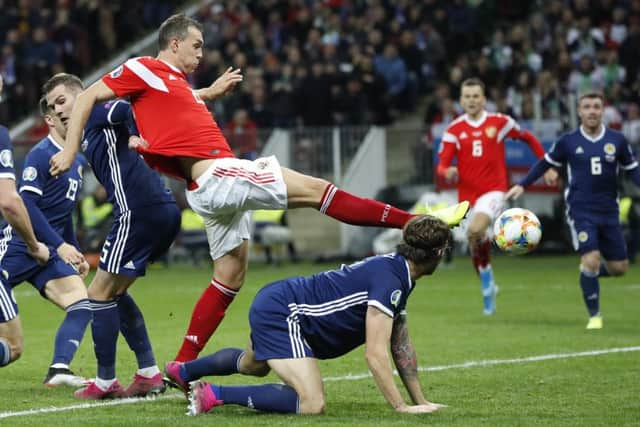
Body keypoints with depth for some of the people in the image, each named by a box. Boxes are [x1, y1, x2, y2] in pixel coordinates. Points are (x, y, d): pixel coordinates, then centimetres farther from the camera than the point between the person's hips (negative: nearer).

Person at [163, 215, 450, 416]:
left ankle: (182, 371, 61)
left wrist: (419, 400, 9)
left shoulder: (399, 278, 7)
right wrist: (401, 407, -26)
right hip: (282, 313, -11)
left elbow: (401, 346, 13)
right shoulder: (389, 281, -24)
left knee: (252, 366, 38)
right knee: (312, 404, -23)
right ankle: (213, 395, -17)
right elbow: (375, 353, -27)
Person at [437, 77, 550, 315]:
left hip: (493, 191, -3)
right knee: (475, 244, 8)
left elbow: (528, 138, 14)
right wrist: (447, 172, -25)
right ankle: (487, 287, 32)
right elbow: (442, 164, -1)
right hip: (467, 195, 3)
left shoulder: (499, 122, 0)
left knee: (476, 231, -30)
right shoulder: (454, 130, 3)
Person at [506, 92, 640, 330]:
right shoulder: (568, 142, -1)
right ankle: (594, 316, 0)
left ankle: (589, 273, 38)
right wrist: (522, 185, 7)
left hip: (609, 212, 3)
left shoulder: (617, 140, 1)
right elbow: (545, 163, 12)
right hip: (581, 212, -3)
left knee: (619, 268, 5)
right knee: (590, 260, -17)